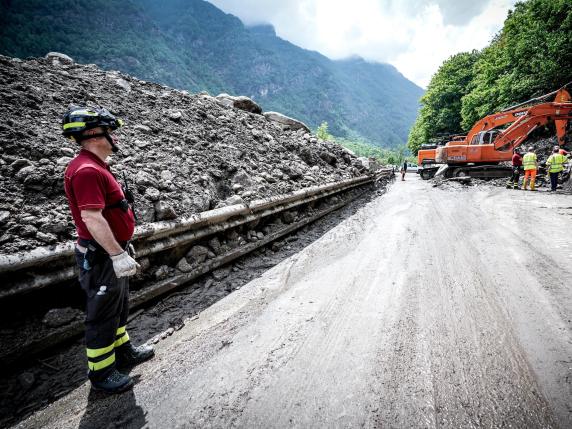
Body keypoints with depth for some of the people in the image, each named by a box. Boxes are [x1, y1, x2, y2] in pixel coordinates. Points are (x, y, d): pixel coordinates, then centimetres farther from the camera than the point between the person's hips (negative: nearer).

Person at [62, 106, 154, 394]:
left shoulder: (95, 166, 11)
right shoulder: (86, 170, -23)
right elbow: (92, 218, -29)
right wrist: (118, 255, -26)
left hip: (111, 252, 10)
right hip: (103, 258, -10)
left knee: (119, 307, 24)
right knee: (103, 315, 6)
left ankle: (123, 351, 42)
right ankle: (101, 373, 24)